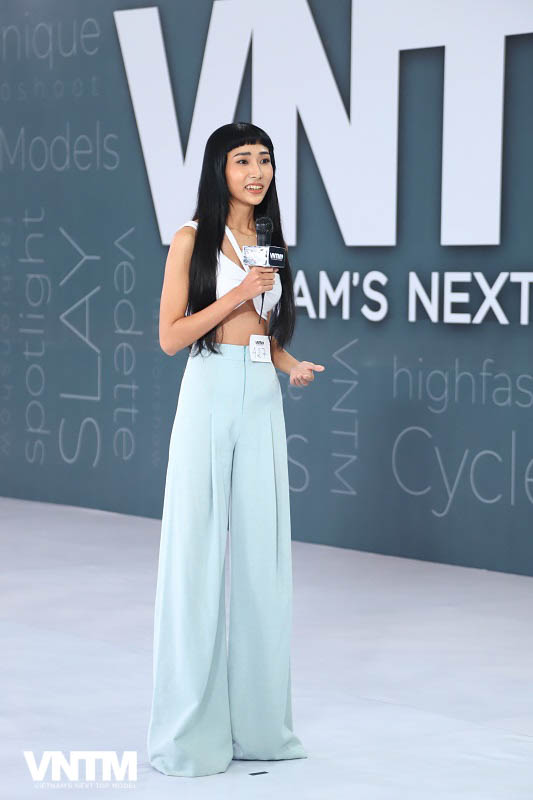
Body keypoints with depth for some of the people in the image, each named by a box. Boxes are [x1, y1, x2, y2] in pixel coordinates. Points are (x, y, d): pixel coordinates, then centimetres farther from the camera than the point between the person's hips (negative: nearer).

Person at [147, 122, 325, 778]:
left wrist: (293, 366, 1)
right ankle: (192, 730, 3)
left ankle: (256, 718, 15)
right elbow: (170, 336, -7)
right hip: (210, 396, -5)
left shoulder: (271, 243, 14)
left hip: (262, 402, 5)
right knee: (197, 553, -4)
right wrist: (240, 292, -14)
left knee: (262, 552, 6)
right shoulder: (192, 241, -2)